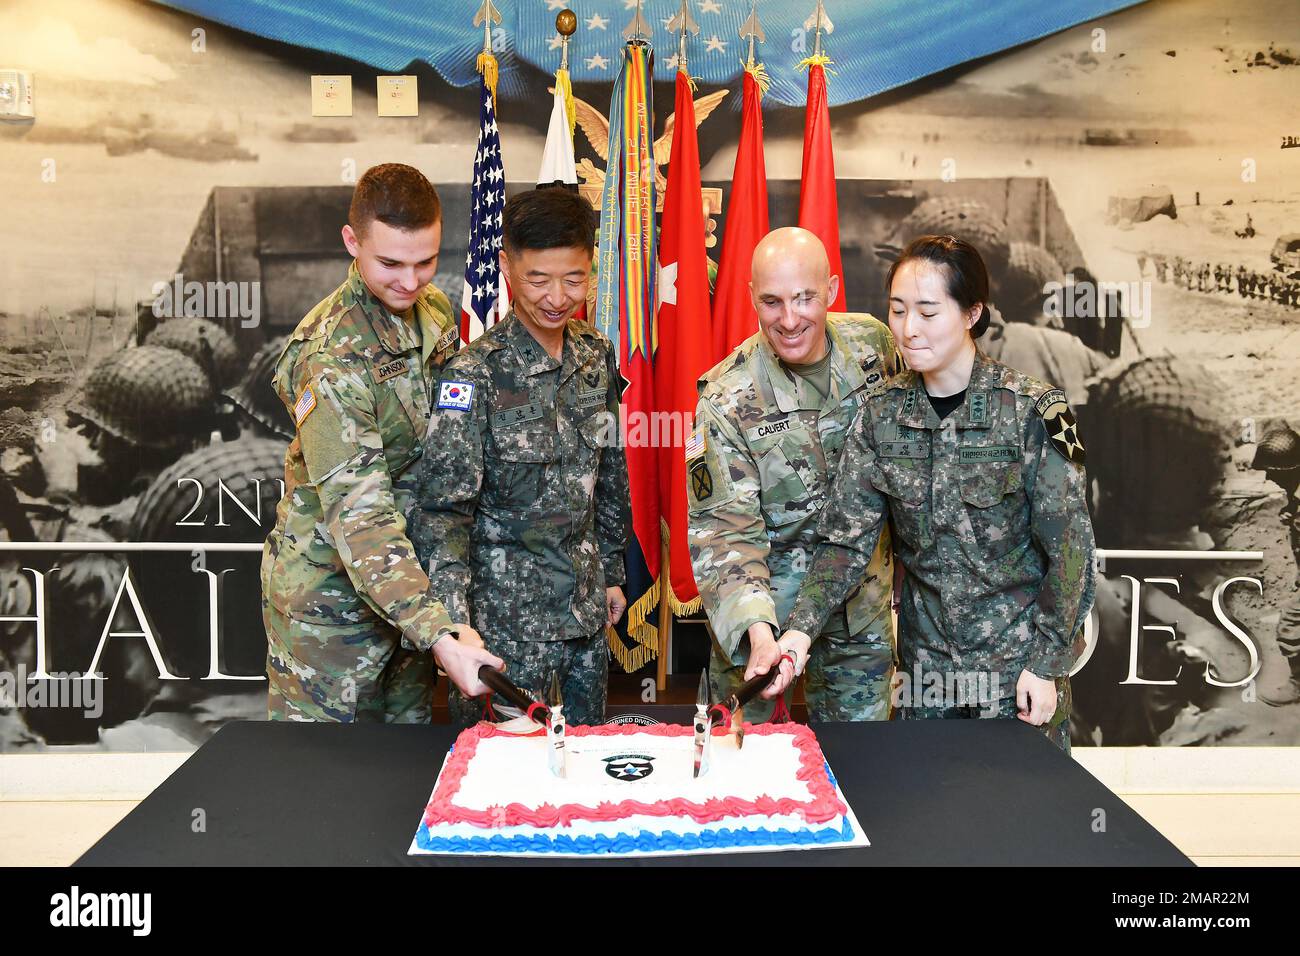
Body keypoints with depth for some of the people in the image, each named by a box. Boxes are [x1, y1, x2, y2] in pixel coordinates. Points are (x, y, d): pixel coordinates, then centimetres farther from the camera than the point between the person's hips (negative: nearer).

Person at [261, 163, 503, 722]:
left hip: (410, 576, 7)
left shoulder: (436, 311, 1)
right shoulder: (331, 356, -24)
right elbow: (358, 514, -29)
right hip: (330, 595, -7)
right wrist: (438, 634, -37)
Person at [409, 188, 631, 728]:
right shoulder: (476, 374, -17)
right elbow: (442, 509, -21)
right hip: (508, 619, -6)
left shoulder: (597, 356, 2)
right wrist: (453, 628, -31)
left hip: (585, 606, 6)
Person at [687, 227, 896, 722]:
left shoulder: (873, 343, -8)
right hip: (762, 604, -4)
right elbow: (724, 531, -23)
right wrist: (755, 627, -37)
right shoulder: (726, 400, -22)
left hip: (863, 596, 4)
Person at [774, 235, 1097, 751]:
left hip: (1017, 656, -2)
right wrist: (800, 628, -22)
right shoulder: (882, 415, -4)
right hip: (924, 660, 3)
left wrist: (1046, 664, -10)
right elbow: (846, 537, -8)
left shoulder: (1034, 411, -13)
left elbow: (1069, 549, -9)